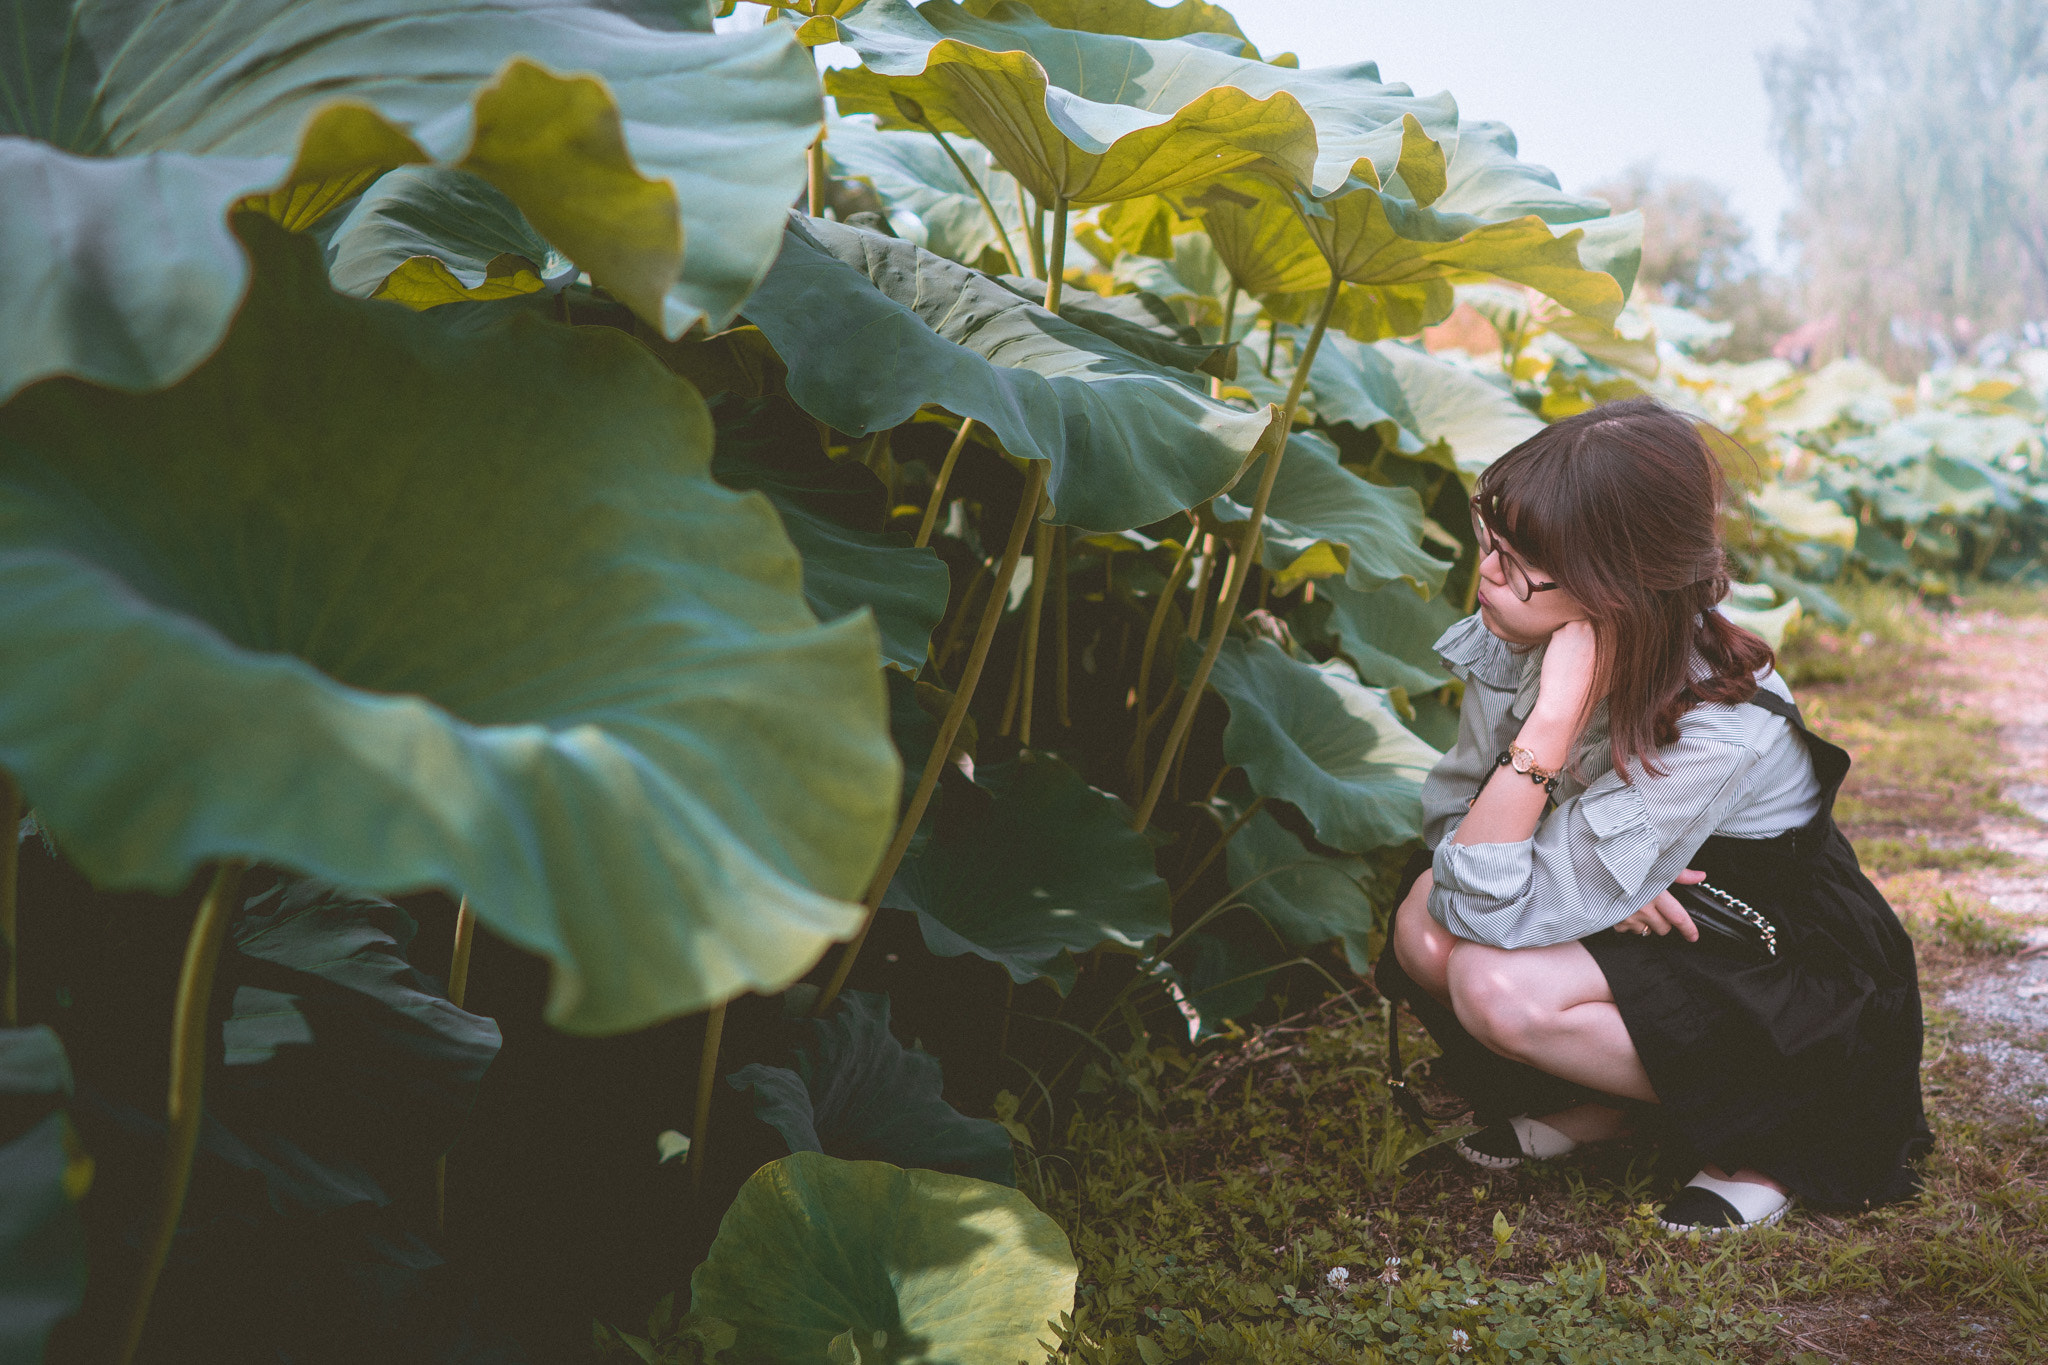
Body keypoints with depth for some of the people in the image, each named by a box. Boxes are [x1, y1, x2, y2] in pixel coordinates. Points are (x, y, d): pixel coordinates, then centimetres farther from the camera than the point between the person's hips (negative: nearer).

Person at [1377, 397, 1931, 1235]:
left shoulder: (1721, 730, -34)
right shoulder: (1513, 637, -15)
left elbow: (1493, 913, -35)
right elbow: (1452, 812, -5)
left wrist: (1557, 710, -41)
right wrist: (1584, 874, -23)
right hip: (1637, 938, 6)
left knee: (1496, 986, -30)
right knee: (1426, 925, -22)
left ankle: (1765, 1137, -6)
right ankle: (1598, 1104, 4)